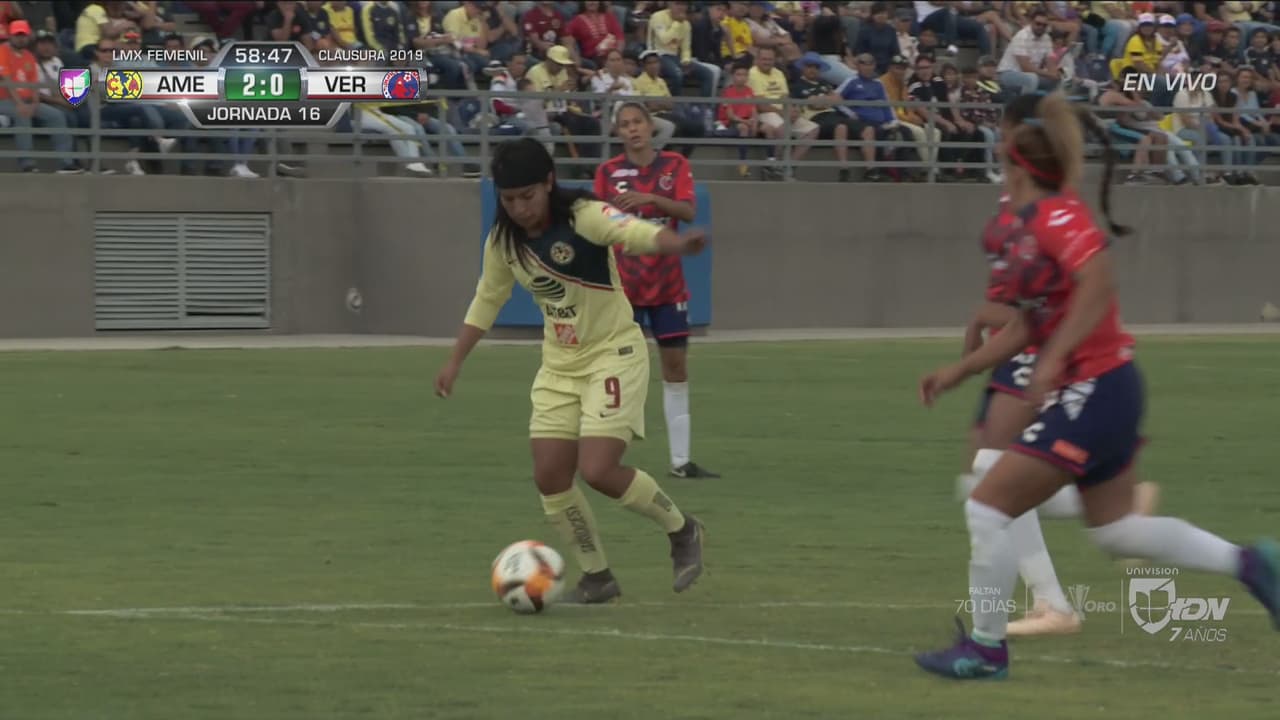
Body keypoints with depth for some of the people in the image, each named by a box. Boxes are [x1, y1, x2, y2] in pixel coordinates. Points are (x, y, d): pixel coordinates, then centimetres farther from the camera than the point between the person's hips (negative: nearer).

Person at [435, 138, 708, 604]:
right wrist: (455, 362, 14)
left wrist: (676, 244, -62)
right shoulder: (504, 240, -3)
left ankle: (681, 530, 9)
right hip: (559, 365, 6)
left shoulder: (583, 217, -22)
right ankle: (597, 577, 16)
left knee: (598, 470, -17)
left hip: (613, 354, -6)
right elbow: (487, 300, 14)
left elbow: (635, 232, -41)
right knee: (550, 477, -2)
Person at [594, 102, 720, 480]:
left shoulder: (675, 165, 1)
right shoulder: (608, 171, 0)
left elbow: (688, 211, -13)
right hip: (623, 287, -1)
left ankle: (681, 460, 7)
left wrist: (650, 198, -25)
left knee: (676, 364, 2)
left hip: (668, 285, 1)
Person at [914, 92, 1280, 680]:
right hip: (1107, 390, 10)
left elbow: (1098, 284, -29)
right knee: (1114, 529, 17)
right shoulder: (1028, 232, 15)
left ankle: (985, 648, 1)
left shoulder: (1057, 216, -14)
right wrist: (957, 372, 20)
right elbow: (1026, 326, 22)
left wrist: (1053, 360, -31)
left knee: (987, 506, -7)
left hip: (1094, 390, -10)